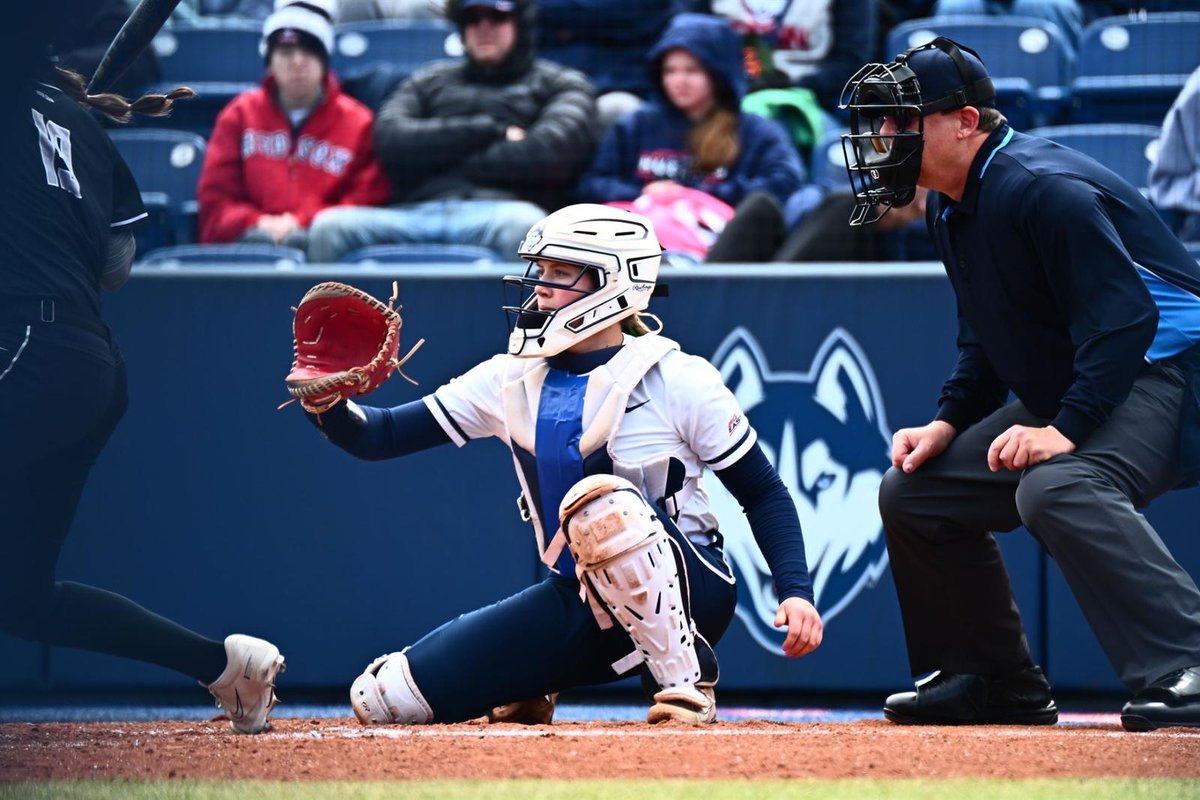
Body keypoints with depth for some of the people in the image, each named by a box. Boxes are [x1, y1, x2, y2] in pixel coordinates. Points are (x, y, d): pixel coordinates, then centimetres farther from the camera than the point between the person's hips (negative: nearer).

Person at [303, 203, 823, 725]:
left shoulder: (677, 379, -8)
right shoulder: (513, 379, 4)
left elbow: (763, 494, -5)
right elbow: (382, 436, 2)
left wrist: (796, 591, -19)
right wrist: (330, 408, -20)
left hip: (688, 593, -5)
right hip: (581, 604, 5)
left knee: (603, 504, -39)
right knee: (383, 699, -7)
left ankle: (685, 682, -21)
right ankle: (531, 689, 20)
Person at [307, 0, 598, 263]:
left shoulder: (561, 84, 24)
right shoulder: (432, 81, 31)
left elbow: (552, 149, 2)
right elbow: (390, 139, 11)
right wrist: (489, 131, 5)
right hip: (416, 214, 3)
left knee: (524, 224, -42)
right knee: (329, 228, -29)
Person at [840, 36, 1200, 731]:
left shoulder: (1042, 190, -22)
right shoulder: (952, 210, 9)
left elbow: (1124, 318, -28)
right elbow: (989, 337, 20)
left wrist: (1067, 429, -33)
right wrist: (948, 424, 7)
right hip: (1061, 398, 11)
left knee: (1056, 489, -38)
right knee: (914, 490, 11)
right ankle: (995, 684, 19)